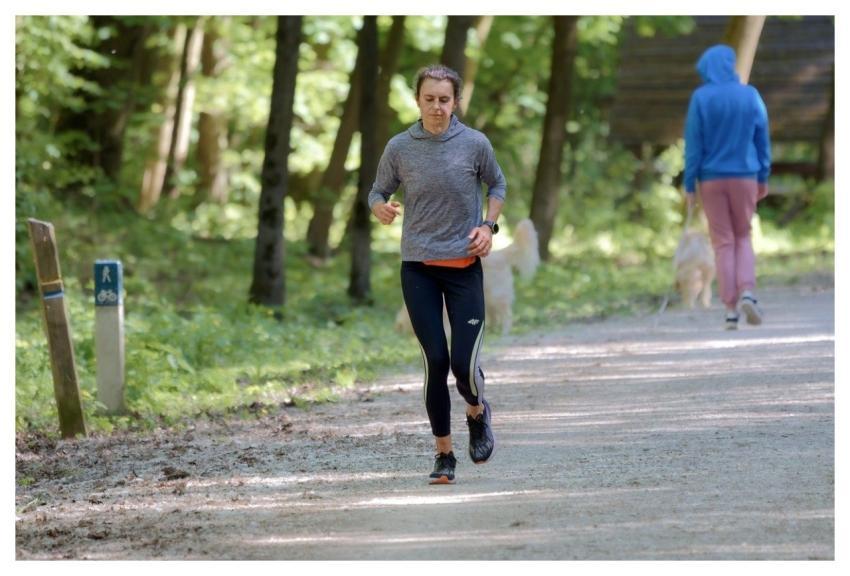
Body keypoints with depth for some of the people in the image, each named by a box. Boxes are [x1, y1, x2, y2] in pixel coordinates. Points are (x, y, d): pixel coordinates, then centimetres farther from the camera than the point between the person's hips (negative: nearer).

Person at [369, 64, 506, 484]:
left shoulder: (475, 144, -3)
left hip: (465, 266, -1)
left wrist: (489, 226, -2)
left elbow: (496, 184, 13)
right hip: (418, 267, 1)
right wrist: (381, 209, -16)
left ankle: (477, 412, 27)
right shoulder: (399, 148, -2)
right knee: (435, 361, -4)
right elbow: (378, 193, 8)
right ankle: (444, 454, 10)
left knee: (464, 364, -8)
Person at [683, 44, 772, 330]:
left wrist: (689, 185, -1)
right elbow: (763, 140, 4)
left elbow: (693, 144, -6)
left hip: (712, 179, -1)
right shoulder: (751, 95, 0)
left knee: (723, 243, 5)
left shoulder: (701, 98, -6)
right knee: (743, 237, 15)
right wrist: (763, 178, 13)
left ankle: (731, 309, 1)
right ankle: (747, 292, -7)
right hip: (745, 177, 1)